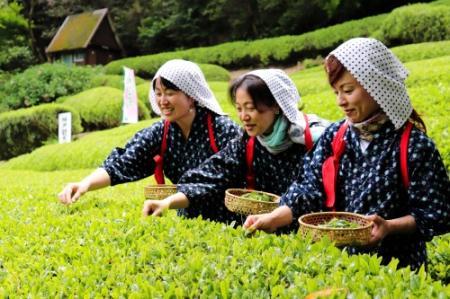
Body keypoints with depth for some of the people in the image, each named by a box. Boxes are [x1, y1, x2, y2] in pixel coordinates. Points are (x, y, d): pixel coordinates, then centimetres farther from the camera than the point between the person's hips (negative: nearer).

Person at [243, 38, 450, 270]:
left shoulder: (415, 146, -10)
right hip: (339, 258, 4)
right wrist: (274, 218, -16)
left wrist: (390, 226, -21)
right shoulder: (334, 137, 4)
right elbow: (311, 188, -1)